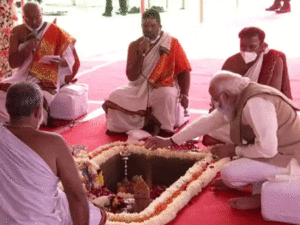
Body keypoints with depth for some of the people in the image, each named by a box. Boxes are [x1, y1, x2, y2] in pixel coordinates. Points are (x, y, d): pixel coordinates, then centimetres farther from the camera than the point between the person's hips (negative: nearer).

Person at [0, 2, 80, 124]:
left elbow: (70, 60, -5)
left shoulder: (55, 32, -4)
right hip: (22, 77, 4)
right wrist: (26, 49, -16)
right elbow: (12, 63, 2)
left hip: (46, 82, -4)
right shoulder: (17, 32, 6)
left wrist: (60, 61, -28)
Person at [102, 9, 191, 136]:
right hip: (139, 88, 3)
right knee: (116, 96, -19)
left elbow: (183, 71, -5)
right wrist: (141, 53, -18)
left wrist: (184, 95, -19)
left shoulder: (172, 44, -5)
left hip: (164, 87, -3)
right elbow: (131, 77, -5)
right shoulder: (135, 46, 2)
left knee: (166, 95, -37)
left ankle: (165, 131, -16)